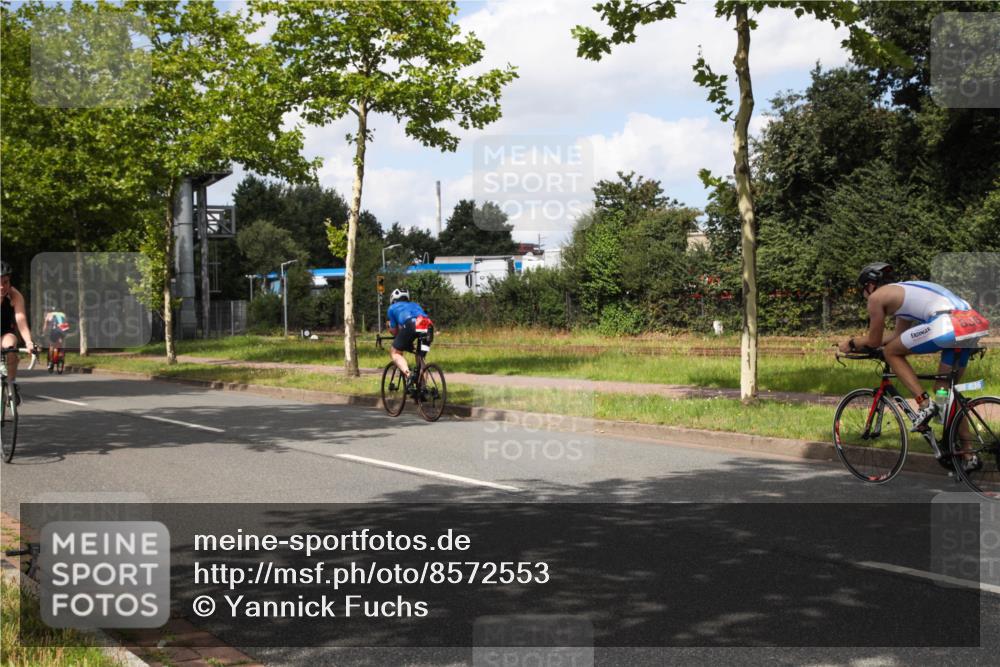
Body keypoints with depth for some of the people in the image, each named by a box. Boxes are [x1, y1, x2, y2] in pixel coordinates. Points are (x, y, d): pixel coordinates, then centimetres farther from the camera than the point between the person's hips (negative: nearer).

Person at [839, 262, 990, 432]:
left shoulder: (877, 296, 9)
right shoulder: (903, 290, 33)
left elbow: (874, 341, 14)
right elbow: (898, 336, 39)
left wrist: (852, 345, 32)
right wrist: (862, 345, 45)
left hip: (947, 326, -9)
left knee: (890, 352, 9)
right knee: (944, 389, 19)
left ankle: (925, 404, -2)